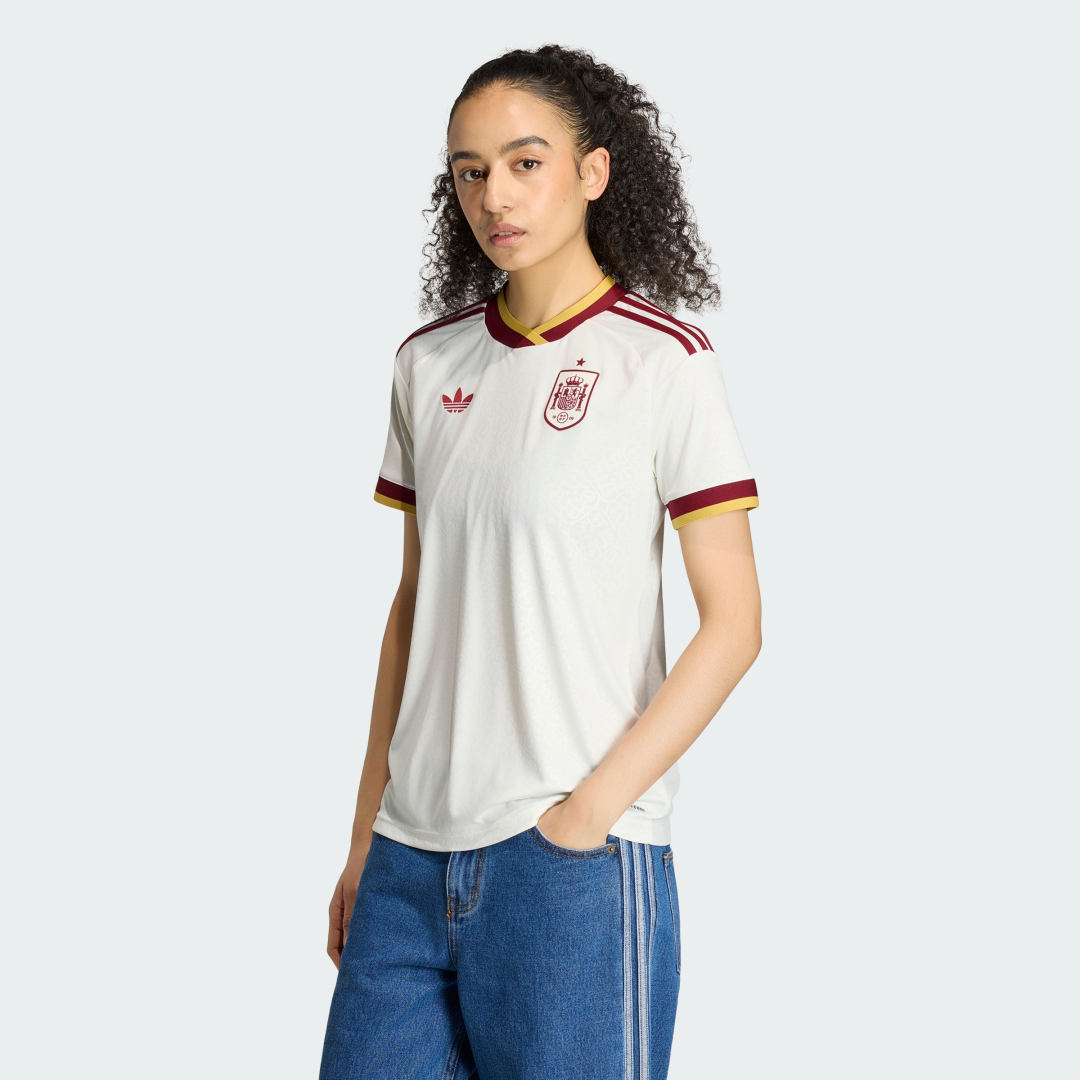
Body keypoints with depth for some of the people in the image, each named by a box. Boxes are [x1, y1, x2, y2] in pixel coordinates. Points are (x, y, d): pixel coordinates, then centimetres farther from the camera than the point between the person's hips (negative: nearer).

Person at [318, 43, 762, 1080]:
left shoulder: (662, 362, -5)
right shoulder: (429, 363, 9)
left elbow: (732, 624, -6)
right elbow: (414, 605, 14)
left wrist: (590, 810, -13)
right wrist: (366, 835, 11)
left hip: (579, 857, -4)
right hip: (412, 854, 4)